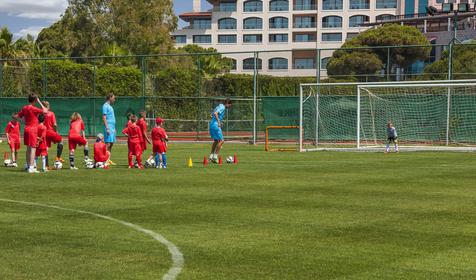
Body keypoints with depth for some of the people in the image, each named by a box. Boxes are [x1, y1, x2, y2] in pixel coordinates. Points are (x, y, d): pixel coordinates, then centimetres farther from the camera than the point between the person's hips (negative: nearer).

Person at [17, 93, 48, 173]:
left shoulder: (24, 108, 7)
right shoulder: (33, 108, -15)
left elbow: (19, 116, 14)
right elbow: (45, 111, -15)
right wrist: (39, 102, -8)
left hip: (26, 129, 8)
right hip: (33, 130, -8)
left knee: (28, 148, 18)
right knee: (33, 148, -7)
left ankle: (28, 166, 27)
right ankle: (31, 168, -12)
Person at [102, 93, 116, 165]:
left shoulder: (110, 106, 20)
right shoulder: (105, 106, -8)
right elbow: (104, 118, -15)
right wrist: (107, 128, -21)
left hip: (112, 128, 9)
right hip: (109, 128, -9)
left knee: (111, 144, 9)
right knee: (108, 144, -12)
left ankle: (109, 160, 13)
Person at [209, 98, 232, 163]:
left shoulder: (219, 106, 19)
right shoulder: (222, 108, -10)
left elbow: (212, 115, 25)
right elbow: (215, 113, -26)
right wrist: (219, 122, -24)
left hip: (211, 125, 10)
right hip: (216, 126, -10)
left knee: (216, 141, 19)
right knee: (221, 141, -6)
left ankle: (211, 155, 17)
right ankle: (215, 156, -6)